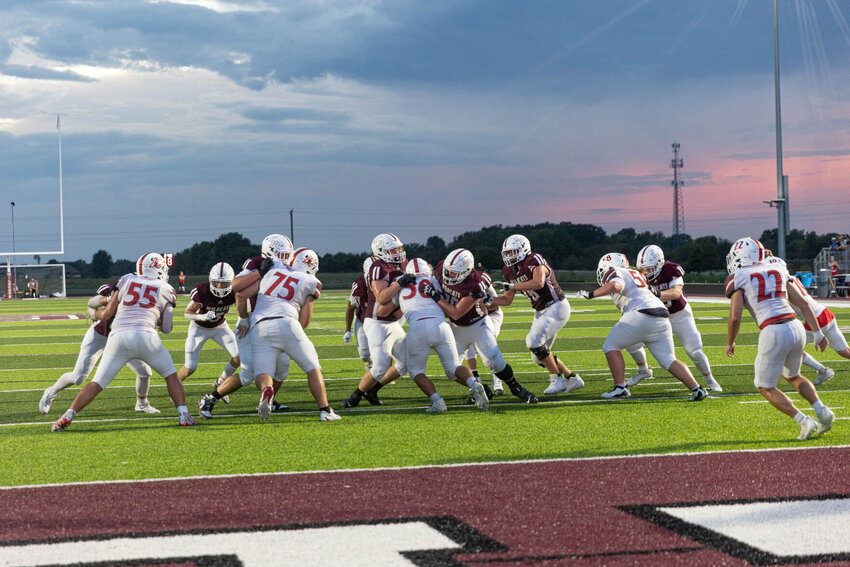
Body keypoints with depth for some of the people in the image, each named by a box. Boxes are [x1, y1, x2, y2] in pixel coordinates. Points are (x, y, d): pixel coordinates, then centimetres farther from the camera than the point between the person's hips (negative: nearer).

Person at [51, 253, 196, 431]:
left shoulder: (126, 280, 20)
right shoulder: (166, 290, 17)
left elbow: (107, 314, 20)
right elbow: (166, 328, 17)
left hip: (119, 335, 1)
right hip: (146, 335, -1)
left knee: (97, 383, 7)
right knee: (171, 375, 19)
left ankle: (67, 417, -4)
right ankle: (183, 414, 7)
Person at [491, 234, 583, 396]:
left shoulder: (534, 261, -21)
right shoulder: (510, 272, 3)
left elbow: (538, 283, -39)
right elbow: (507, 300, 10)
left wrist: (509, 286, -37)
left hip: (556, 307, -9)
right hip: (541, 311, 9)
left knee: (534, 341, -22)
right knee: (539, 355, 9)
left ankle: (557, 380, -11)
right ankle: (572, 378, 24)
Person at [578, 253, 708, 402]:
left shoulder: (615, 273, 8)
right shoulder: (636, 274, 31)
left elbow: (616, 285, -14)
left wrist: (591, 294, -8)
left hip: (641, 315, -7)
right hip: (662, 319, 7)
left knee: (611, 346, 8)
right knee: (669, 360, 9)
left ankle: (620, 388, 1)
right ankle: (696, 389, -4)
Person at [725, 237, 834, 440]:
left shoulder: (739, 279, 2)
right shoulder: (776, 272, 19)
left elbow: (735, 317, -7)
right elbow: (803, 304, 15)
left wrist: (730, 343, 9)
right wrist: (818, 334, 17)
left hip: (773, 332, -6)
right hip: (797, 328, 6)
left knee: (766, 388, 12)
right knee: (792, 376, 31)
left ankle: (805, 422, -4)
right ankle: (822, 411, 11)